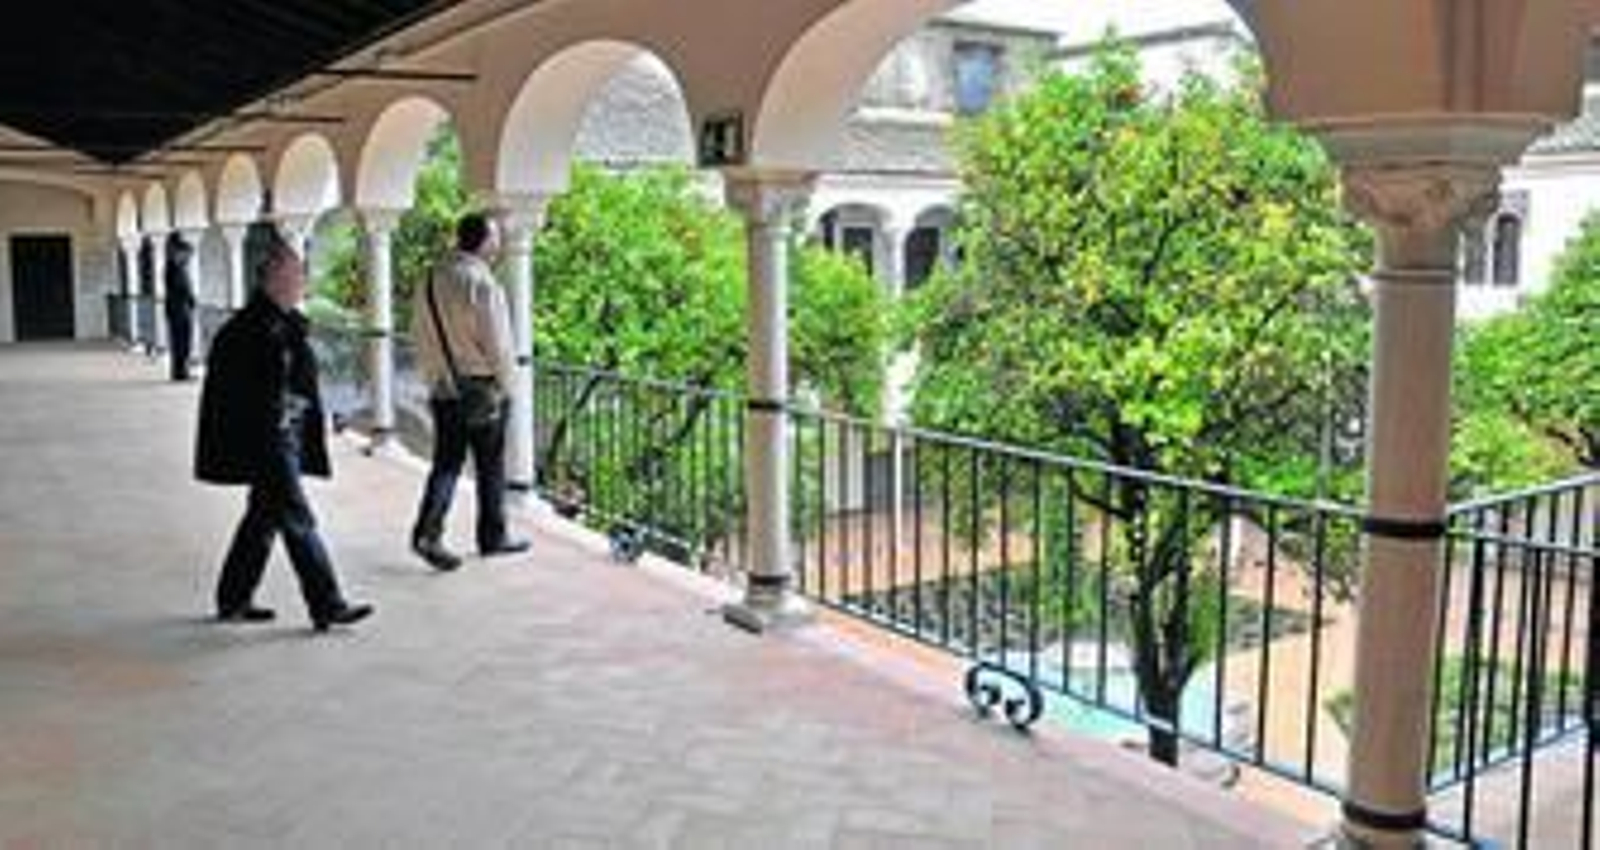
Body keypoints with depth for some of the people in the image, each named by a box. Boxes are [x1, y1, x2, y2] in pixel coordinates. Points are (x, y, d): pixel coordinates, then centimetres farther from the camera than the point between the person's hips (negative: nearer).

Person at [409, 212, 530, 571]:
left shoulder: (431, 281, 6)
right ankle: (493, 537, 19)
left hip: (442, 389, 6)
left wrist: (434, 376, 18)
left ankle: (427, 531, -3)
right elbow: (496, 344, -16)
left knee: (446, 463, 10)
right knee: (490, 467, 8)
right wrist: (505, 384, -3)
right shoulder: (482, 284, -17)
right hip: (480, 389, -6)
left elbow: (420, 335, 12)